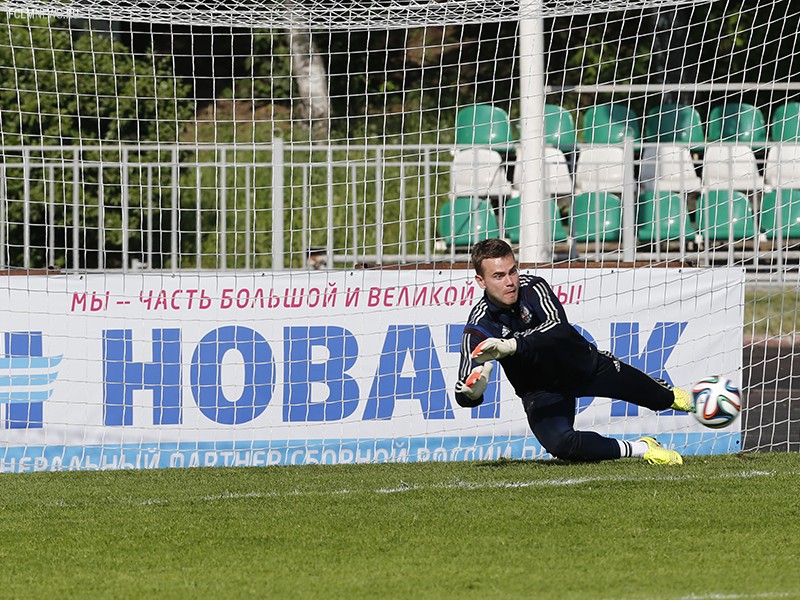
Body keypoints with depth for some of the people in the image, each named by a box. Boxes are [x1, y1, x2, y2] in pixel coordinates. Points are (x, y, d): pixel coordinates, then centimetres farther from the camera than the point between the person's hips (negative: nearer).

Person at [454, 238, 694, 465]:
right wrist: (472, 391, -56)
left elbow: (559, 326, -42)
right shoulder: (479, 327, -24)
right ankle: (639, 450, -13)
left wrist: (510, 346, -56)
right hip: (541, 391, -1)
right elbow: (464, 397, -29)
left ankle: (671, 395, 49)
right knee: (559, 444, -31)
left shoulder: (533, 288, -23)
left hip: (580, 363, 1)